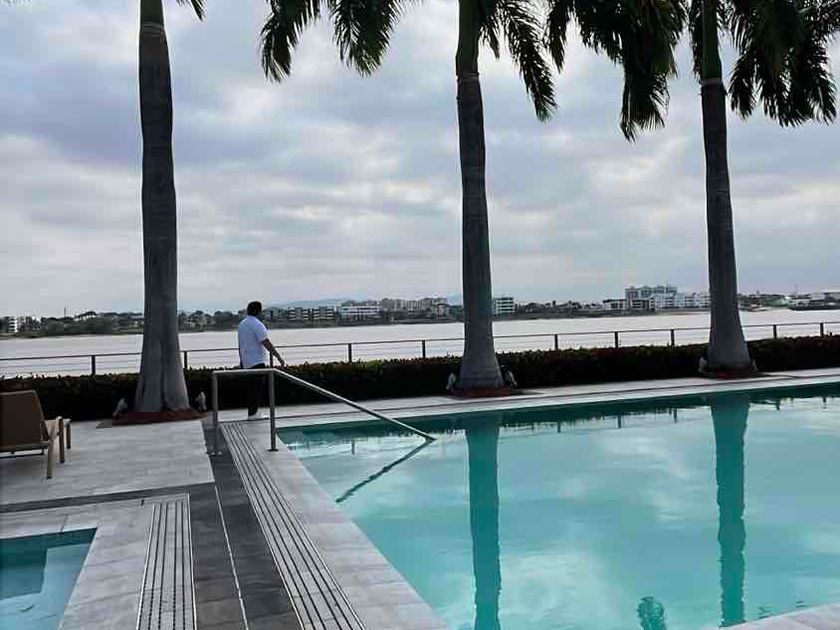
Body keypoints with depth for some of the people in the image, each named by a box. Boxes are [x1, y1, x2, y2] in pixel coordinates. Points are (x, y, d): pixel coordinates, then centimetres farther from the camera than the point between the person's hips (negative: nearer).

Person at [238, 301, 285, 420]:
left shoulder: (242, 324, 14)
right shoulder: (257, 324, -15)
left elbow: (241, 344, 20)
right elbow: (267, 343, -20)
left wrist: (241, 361, 27)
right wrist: (279, 357, -19)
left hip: (247, 361, 9)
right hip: (256, 361, -9)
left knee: (254, 386, 14)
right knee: (257, 386, -4)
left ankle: (253, 412, 19)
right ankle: (253, 413, -3)